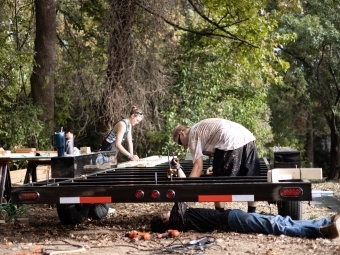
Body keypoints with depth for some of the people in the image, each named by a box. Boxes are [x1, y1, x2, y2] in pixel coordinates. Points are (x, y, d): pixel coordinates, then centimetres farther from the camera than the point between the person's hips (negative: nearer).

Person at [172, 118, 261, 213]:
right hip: (248, 138, 9)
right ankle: (252, 214, 27)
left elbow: (198, 166, -1)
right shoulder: (201, 128, 33)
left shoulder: (193, 134, 8)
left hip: (231, 142, -9)